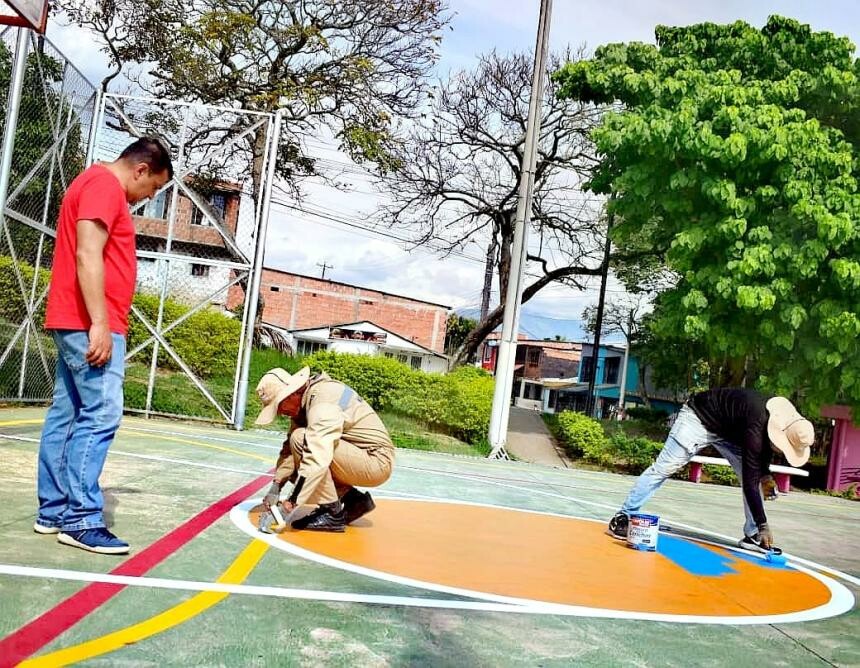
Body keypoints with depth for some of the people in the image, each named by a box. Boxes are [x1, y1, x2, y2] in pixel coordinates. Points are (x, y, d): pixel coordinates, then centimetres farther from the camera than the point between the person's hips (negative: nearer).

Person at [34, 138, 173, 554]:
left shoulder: (99, 186, 23)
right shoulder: (104, 183, -9)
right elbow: (88, 256, -20)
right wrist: (100, 324, -24)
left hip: (78, 324, 11)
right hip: (89, 324, -11)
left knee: (65, 415, 9)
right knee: (100, 415, -12)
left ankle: (53, 512, 13)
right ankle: (80, 520, -10)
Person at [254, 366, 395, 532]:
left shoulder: (323, 403, -25)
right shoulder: (305, 402, 4)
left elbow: (316, 460, -33)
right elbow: (289, 450, 5)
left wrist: (292, 502, -30)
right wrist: (276, 486, -6)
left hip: (376, 462, -10)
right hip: (358, 460, 10)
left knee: (301, 440, -22)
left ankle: (332, 514, -14)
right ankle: (354, 501, 10)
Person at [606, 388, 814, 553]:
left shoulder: (789, 422, -14)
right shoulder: (757, 425, -38)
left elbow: (764, 444, 12)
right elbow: (749, 482, -35)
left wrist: (765, 473, -3)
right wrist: (763, 525, -31)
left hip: (730, 429, 8)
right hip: (699, 416, -8)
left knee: (754, 474, -3)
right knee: (663, 468, -14)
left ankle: (752, 535, 5)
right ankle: (623, 517, -8)